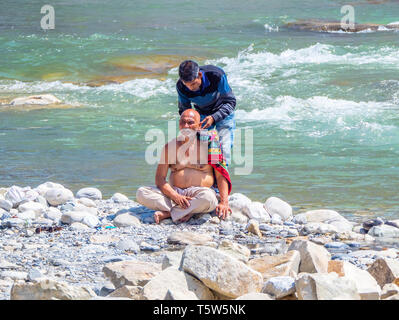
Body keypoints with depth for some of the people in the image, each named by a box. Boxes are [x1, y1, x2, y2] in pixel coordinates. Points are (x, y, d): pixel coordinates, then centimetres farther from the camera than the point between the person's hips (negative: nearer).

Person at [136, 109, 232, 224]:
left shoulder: (208, 144, 3)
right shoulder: (170, 147, 9)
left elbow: (221, 175, 1)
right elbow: (159, 178, 5)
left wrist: (224, 202, -11)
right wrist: (175, 196, -14)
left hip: (197, 195, -3)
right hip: (174, 192, 3)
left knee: (208, 197, -39)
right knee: (141, 193, -20)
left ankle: (167, 213, -23)